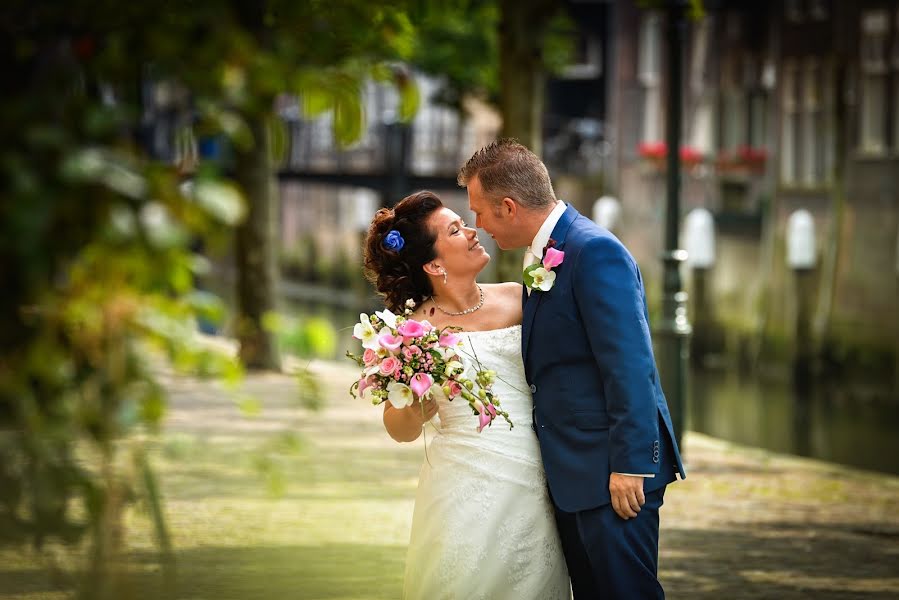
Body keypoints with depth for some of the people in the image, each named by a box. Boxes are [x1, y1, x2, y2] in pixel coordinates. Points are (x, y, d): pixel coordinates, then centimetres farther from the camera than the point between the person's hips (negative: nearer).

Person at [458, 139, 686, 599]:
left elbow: (629, 366, -21)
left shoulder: (595, 252, -16)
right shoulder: (541, 258, 14)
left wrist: (628, 464, -22)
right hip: (571, 474, 10)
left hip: (612, 474, -10)